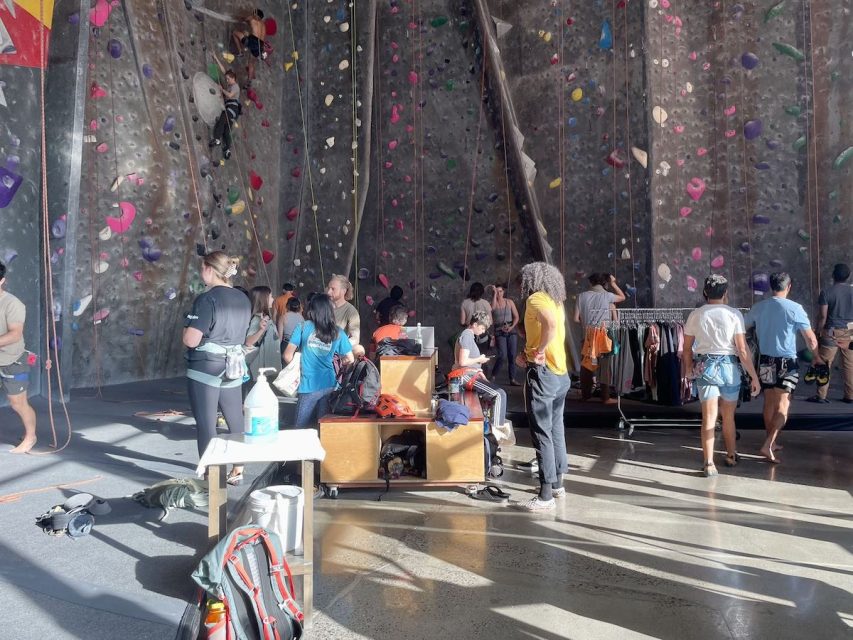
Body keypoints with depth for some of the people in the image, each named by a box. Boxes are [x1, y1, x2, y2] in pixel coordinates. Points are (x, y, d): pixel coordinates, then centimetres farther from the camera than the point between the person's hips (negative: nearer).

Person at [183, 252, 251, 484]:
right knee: (236, 421, 14)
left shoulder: (207, 299, -17)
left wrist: (186, 330, 0)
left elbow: (191, 340, -19)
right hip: (232, 368, 7)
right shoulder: (243, 299, 5)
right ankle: (237, 471, 25)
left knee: (206, 424, 4)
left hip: (205, 369, -7)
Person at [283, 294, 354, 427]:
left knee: (303, 430, 9)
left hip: (308, 386, -2)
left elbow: (288, 356, -5)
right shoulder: (338, 333, 2)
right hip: (329, 385, 2)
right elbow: (350, 359, 6)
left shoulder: (303, 327, -4)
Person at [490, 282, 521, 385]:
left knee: (512, 355, 1)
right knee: (502, 355, -14)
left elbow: (516, 316, 6)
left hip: (512, 330, 3)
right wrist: (494, 293, -19)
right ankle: (493, 375, 3)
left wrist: (512, 327, -9)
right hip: (499, 331, -2)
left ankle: (512, 379, 8)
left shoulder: (509, 302, 6)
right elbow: (493, 307, -25)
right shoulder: (493, 302, 0)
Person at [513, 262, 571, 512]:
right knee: (556, 429, 17)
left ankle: (545, 496, -1)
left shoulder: (537, 299, -12)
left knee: (542, 434, -5)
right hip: (561, 374, 9)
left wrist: (538, 353, -21)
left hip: (543, 374, -9)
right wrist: (528, 352, 7)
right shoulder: (555, 301, 14)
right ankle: (557, 484, 28)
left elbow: (551, 325, -32)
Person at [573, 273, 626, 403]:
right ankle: (605, 397, 4)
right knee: (604, 365, 2)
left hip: (588, 336, 2)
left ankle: (585, 394, 18)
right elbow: (623, 297, 18)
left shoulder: (582, 296, 0)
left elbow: (576, 319, -1)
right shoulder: (607, 296, -3)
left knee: (586, 365, 10)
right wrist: (613, 283, 19)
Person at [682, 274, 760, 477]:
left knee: (709, 417, 3)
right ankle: (731, 456, 34)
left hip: (704, 367, 1)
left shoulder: (695, 315, 0)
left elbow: (687, 348, 6)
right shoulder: (734, 314, -7)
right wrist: (754, 377, -3)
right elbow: (742, 350, -9)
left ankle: (708, 463, 0)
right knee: (728, 416, 16)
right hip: (728, 367, -1)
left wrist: (688, 369, 21)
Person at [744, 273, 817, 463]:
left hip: (765, 360, 5)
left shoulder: (758, 308, 2)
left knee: (769, 402, 16)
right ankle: (768, 445, -15)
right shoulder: (794, 308, -10)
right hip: (786, 361, -4)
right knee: (782, 406, -3)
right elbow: (811, 339, -7)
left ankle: (771, 443, 26)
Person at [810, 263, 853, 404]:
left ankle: (821, 396, 4)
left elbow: (822, 316, -10)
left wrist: (818, 333, -2)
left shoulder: (826, 293, -10)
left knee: (824, 364, 3)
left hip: (832, 333, -4)